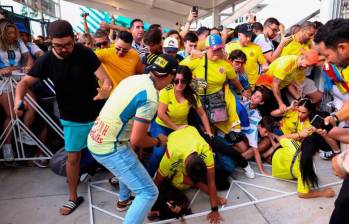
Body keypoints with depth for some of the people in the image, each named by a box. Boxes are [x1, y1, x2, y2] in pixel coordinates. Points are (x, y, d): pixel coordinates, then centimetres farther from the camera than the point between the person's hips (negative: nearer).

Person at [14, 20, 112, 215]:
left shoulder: (85, 53, -15)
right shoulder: (46, 60, -9)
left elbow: (105, 78, -22)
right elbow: (26, 82, -7)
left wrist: (106, 87, -46)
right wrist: (19, 99, -29)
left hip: (97, 113, -1)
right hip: (72, 119, 1)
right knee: (73, 158, 10)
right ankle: (73, 198, 29)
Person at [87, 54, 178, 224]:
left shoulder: (133, 78, 3)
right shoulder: (150, 98, -23)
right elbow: (137, 140, -22)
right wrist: (158, 141, -3)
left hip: (95, 140, 10)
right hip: (110, 148, -9)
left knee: (131, 162, 37)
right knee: (149, 193, -1)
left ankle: (124, 200, 56)